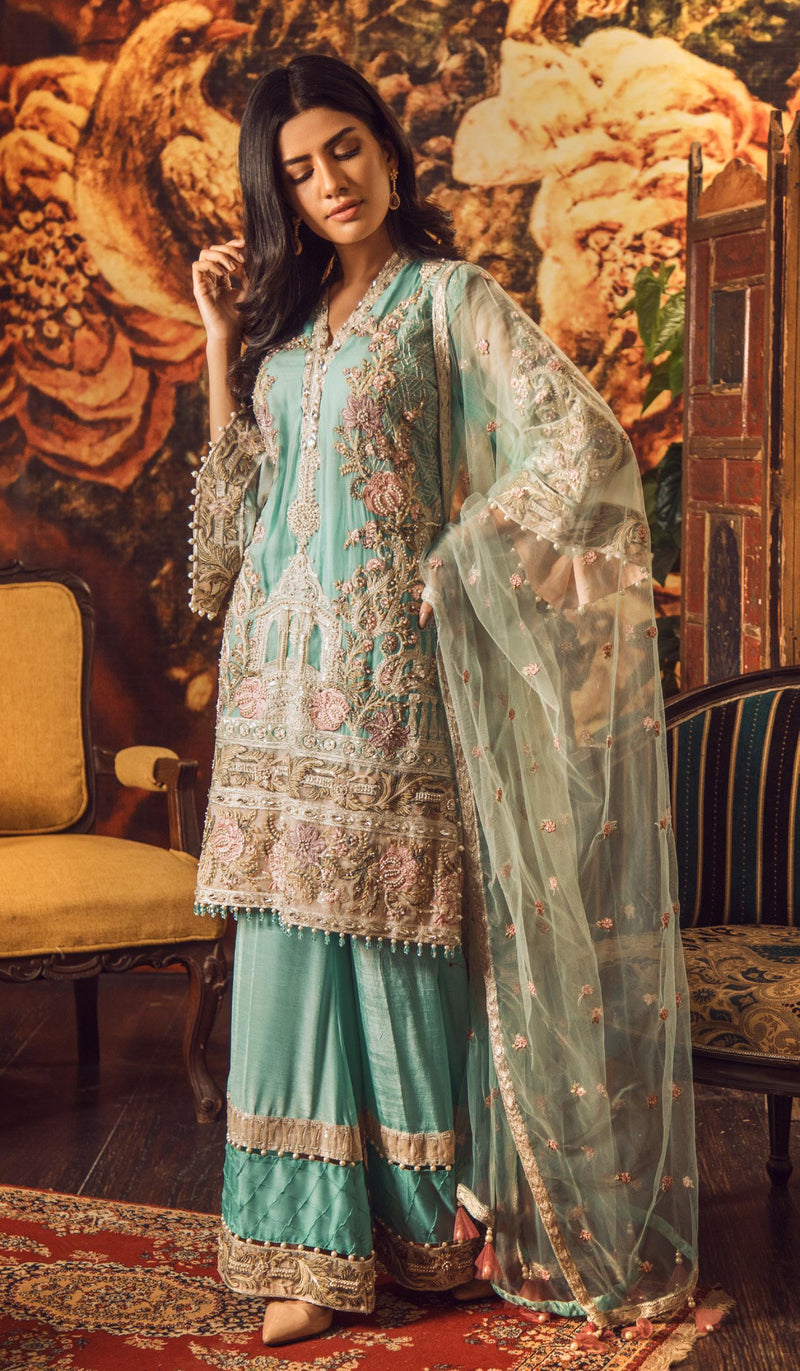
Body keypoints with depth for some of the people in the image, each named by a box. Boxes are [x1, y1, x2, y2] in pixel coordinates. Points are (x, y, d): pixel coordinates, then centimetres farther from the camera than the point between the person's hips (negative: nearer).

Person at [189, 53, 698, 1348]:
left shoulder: (450, 298, -1)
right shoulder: (286, 315, 17)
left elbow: (586, 443, -11)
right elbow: (242, 487, 16)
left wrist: (451, 561, -10)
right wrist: (221, 340, 10)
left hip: (388, 670, -5)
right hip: (284, 671, 6)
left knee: (398, 931, -1)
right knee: (295, 935, 3)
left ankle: (431, 1224, 14)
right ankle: (319, 1243, 11)